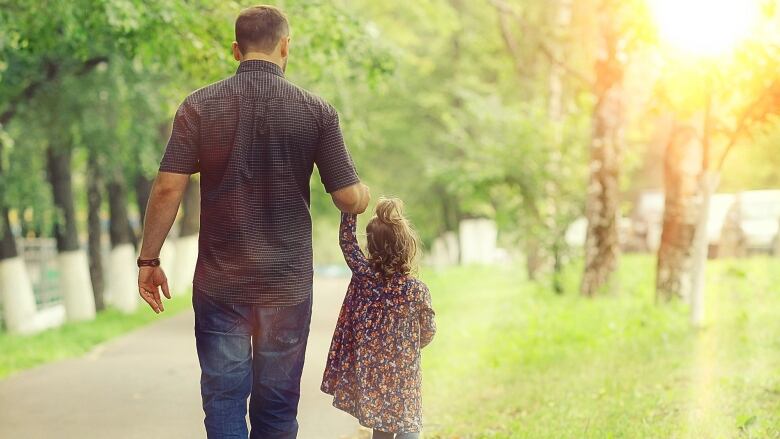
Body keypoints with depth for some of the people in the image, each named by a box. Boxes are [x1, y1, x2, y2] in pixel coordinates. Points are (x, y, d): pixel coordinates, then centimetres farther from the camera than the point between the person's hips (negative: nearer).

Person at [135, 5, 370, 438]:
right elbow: (351, 199, -5)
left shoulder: (199, 106, -5)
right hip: (288, 284, 0)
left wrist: (149, 260, 0)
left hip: (220, 284, 0)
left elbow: (168, 188, -10)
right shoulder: (317, 111, -5)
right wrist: (365, 192, 18)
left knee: (223, 397, 8)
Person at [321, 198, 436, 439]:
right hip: (403, 372, -2)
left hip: (369, 372, 2)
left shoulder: (364, 275, -10)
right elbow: (428, 333, 1)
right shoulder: (418, 290, -11)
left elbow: (346, 240, 4)